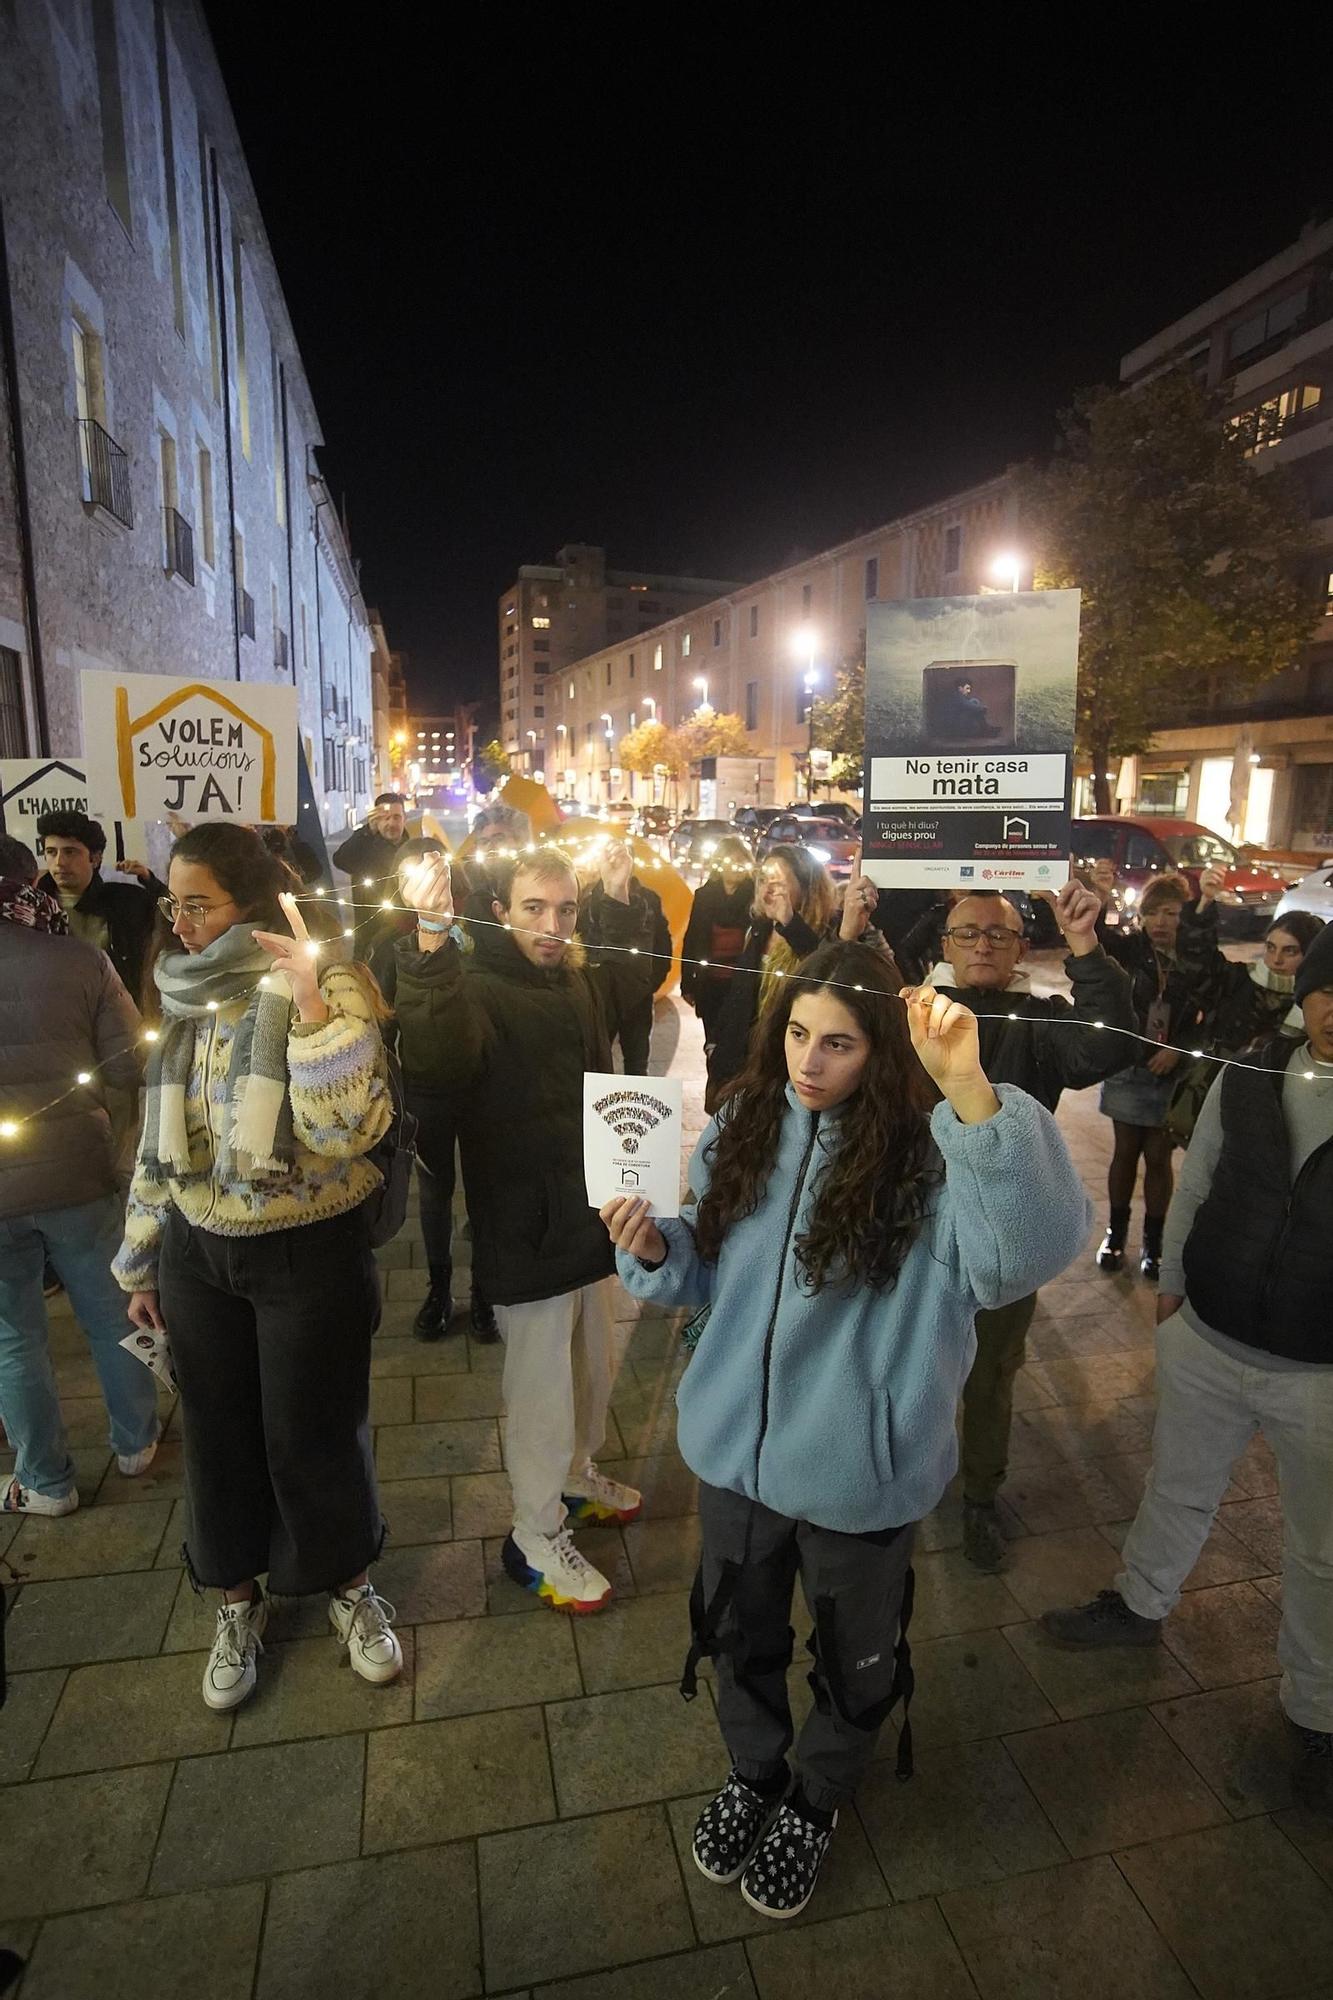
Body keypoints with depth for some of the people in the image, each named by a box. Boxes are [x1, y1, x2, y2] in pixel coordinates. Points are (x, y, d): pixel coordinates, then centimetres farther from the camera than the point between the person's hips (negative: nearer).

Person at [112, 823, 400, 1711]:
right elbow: (160, 1137, 10)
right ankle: (241, 1596, 44)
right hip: (199, 1255, 5)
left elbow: (350, 1132, -27)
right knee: (220, 1431, 18)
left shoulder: (332, 986, -15)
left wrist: (311, 1003, -32)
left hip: (311, 1254, -5)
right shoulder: (186, 997, 3)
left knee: (315, 1431, 11)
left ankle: (350, 1582, 39)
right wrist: (142, 1264, 14)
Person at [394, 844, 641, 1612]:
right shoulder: (476, 986, -20)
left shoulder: (575, 979, 4)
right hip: (525, 1222, -8)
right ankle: (537, 1539, 29)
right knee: (543, 1382, 7)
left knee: (595, 1360, 24)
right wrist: (431, 951, -55)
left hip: (587, 1207, 8)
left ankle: (577, 1474, 49)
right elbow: (436, 1062, -43)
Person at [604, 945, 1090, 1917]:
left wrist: (968, 1086, -55)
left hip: (860, 1471, -3)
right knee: (740, 1635, 28)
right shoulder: (744, 1127, -8)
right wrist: (654, 1250, -16)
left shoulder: (924, 1161, -24)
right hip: (736, 1446, 4)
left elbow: (1036, 1243, -44)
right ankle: (754, 1772, 59)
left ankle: (817, 1800, 57)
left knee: (852, 1658, 25)